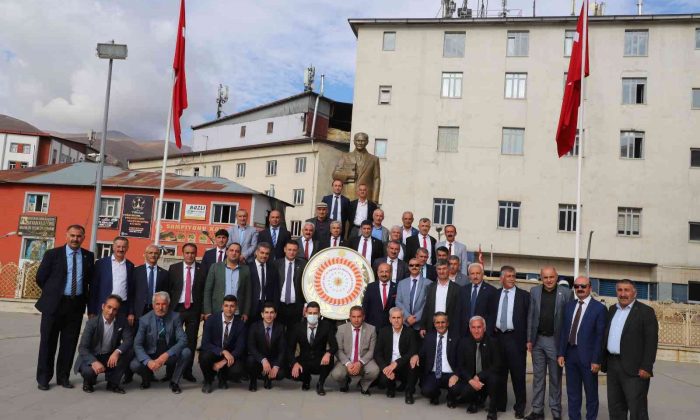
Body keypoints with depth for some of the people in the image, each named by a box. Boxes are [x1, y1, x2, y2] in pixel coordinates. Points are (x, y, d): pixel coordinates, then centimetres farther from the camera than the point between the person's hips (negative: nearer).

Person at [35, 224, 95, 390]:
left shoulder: (88, 256, 4)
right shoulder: (52, 254, -3)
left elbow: (91, 280, 14)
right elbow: (40, 278, 2)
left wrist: (86, 299, 8)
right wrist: (52, 293, 7)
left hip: (76, 305, 2)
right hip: (54, 304, -2)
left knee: (69, 343, 8)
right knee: (48, 342, 6)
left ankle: (63, 377, 20)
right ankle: (43, 378, 17)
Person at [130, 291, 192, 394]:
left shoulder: (175, 317, -11)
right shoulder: (144, 320, -11)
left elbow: (183, 340, -18)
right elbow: (137, 345, -14)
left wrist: (167, 355, -34)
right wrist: (148, 361, -32)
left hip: (169, 354, 0)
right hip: (150, 355, 0)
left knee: (186, 352, -27)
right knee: (134, 365, -28)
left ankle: (174, 381, -3)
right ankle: (147, 376, 9)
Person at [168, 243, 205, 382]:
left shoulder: (201, 269, 1)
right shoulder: (174, 268, 3)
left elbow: (205, 291, 1)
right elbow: (168, 289, 4)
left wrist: (203, 310, -4)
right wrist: (168, 308, 0)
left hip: (194, 309, 0)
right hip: (176, 308, 0)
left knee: (191, 341, 5)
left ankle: (187, 371, 15)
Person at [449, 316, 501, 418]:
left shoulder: (492, 342, -7)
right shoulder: (463, 342, -3)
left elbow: (497, 366, -12)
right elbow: (460, 365, -3)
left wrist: (479, 377, -20)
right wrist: (471, 380, -19)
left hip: (486, 379, -1)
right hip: (469, 378, 2)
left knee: (493, 377, -35)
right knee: (454, 391, -25)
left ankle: (492, 409, -11)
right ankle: (476, 400, 9)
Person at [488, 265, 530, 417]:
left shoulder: (524, 295, 0)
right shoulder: (495, 294, 10)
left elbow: (528, 319, -2)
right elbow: (491, 315, 11)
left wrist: (527, 339, -6)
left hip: (515, 338, -3)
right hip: (498, 337, 3)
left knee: (518, 374, 2)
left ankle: (520, 406, 15)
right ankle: (499, 403, 24)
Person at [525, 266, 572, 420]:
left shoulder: (566, 293, -5)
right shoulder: (534, 291, 3)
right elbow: (530, 316, 5)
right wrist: (529, 339, 2)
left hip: (555, 340, -3)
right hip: (538, 340, 3)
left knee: (555, 377, 8)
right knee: (538, 377, 10)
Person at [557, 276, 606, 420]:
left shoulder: (599, 308, -8)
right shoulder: (569, 306, 8)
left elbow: (600, 336, -10)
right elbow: (564, 331, 9)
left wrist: (596, 360, -14)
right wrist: (561, 353, 2)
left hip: (587, 356, -4)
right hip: (570, 354, 5)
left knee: (591, 392, 11)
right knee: (572, 392, 14)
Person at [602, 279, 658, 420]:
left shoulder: (645, 311, -6)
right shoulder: (612, 310, 14)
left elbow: (651, 341, -12)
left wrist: (646, 367, -17)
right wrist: (603, 361, 11)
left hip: (634, 369, -6)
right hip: (612, 366, 7)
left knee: (637, 409, -2)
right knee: (615, 407, 13)